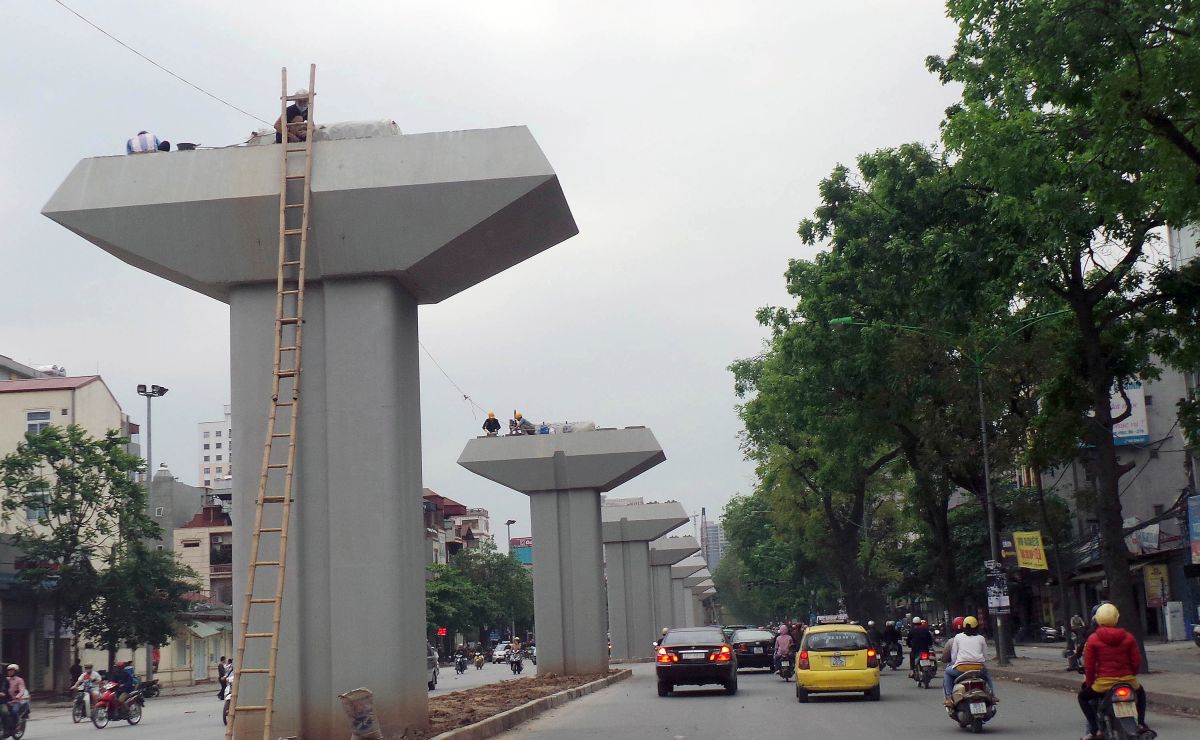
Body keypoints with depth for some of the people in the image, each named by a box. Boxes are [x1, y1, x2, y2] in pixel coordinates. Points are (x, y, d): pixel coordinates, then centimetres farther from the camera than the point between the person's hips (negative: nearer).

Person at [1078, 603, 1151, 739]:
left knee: (1083, 696, 22)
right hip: (1127, 680, 3)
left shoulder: (1093, 639, -5)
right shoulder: (1128, 637, 0)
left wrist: (1089, 683, 10)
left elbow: (1089, 666, -4)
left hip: (1104, 682, -3)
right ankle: (1141, 724, 22)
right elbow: (1137, 661, 3)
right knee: (1140, 693, 36)